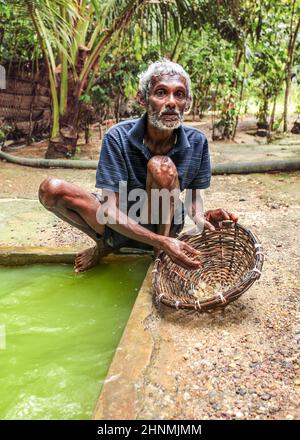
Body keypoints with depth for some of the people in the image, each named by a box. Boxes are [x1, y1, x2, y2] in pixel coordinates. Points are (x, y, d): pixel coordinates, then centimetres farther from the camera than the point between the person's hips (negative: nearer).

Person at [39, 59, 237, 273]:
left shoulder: (197, 142, -13)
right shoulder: (118, 137, -21)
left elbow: (193, 194, 1)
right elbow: (110, 210, -24)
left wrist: (200, 217, -25)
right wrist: (161, 242, -37)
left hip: (161, 227, 0)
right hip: (118, 225, 0)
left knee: (162, 166, -30)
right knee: (51, 189, -23)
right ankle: (105, 245, 2)